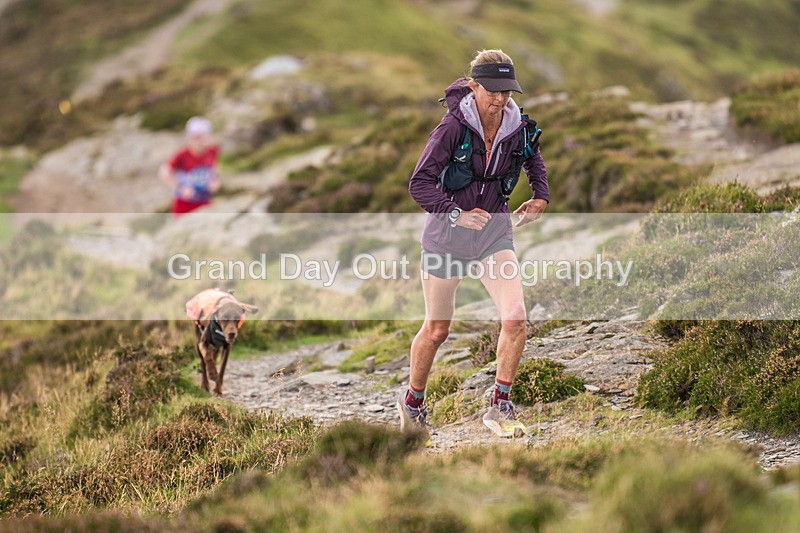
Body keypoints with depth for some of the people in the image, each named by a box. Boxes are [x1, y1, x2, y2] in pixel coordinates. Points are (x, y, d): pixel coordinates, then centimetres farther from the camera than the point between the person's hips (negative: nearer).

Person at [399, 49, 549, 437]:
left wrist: (540, 197, 8)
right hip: (448, 232, -3)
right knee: (437, 330, 9)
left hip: (494, 230, 3)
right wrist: (457, 214, -31)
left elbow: (533, 155, 21)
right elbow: (419, 184, -20)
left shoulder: (517, 127, -5)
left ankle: (500, 406, -1)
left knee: (515, 319, -16)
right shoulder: (453, 127, -19)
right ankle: (413, 401, 34)